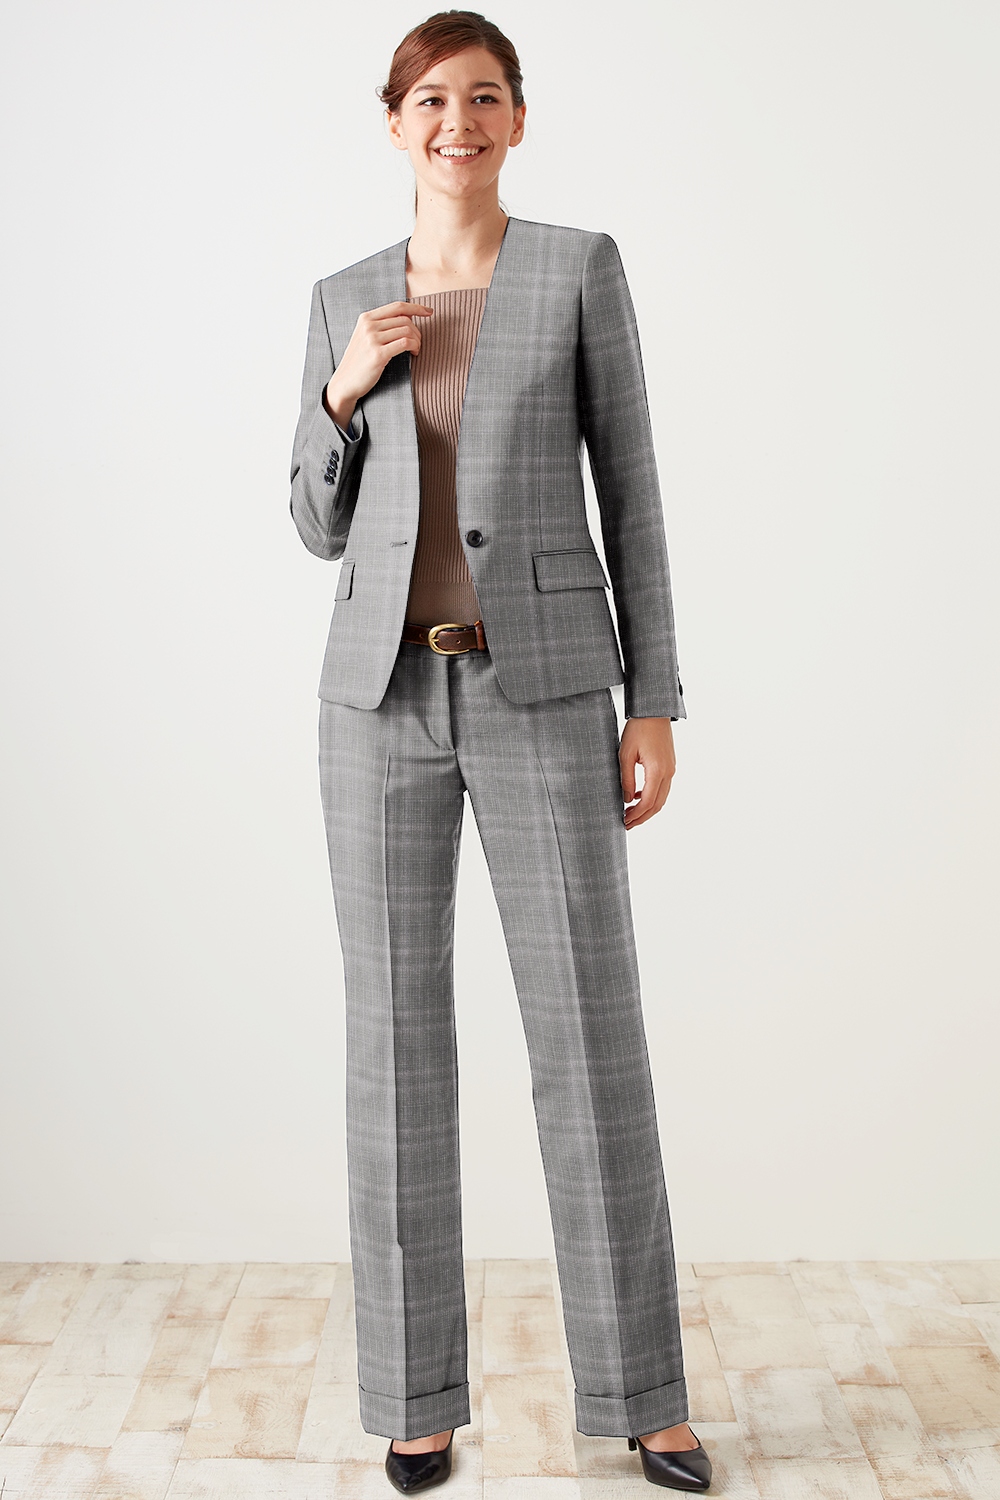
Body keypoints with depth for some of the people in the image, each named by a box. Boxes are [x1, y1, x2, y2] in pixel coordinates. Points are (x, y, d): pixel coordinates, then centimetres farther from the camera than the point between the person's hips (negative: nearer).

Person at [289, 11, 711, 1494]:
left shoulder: (582, 267, 7)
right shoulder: (346, 300, 14)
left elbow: (631, 493, 3)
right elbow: (322, 529, 14)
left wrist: (656, 705, -4)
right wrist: (343, 395, -5)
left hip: (544, 697, -2)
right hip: (386, 695, 2)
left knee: (593, 1036, -2)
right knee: (397, 1035, 2)